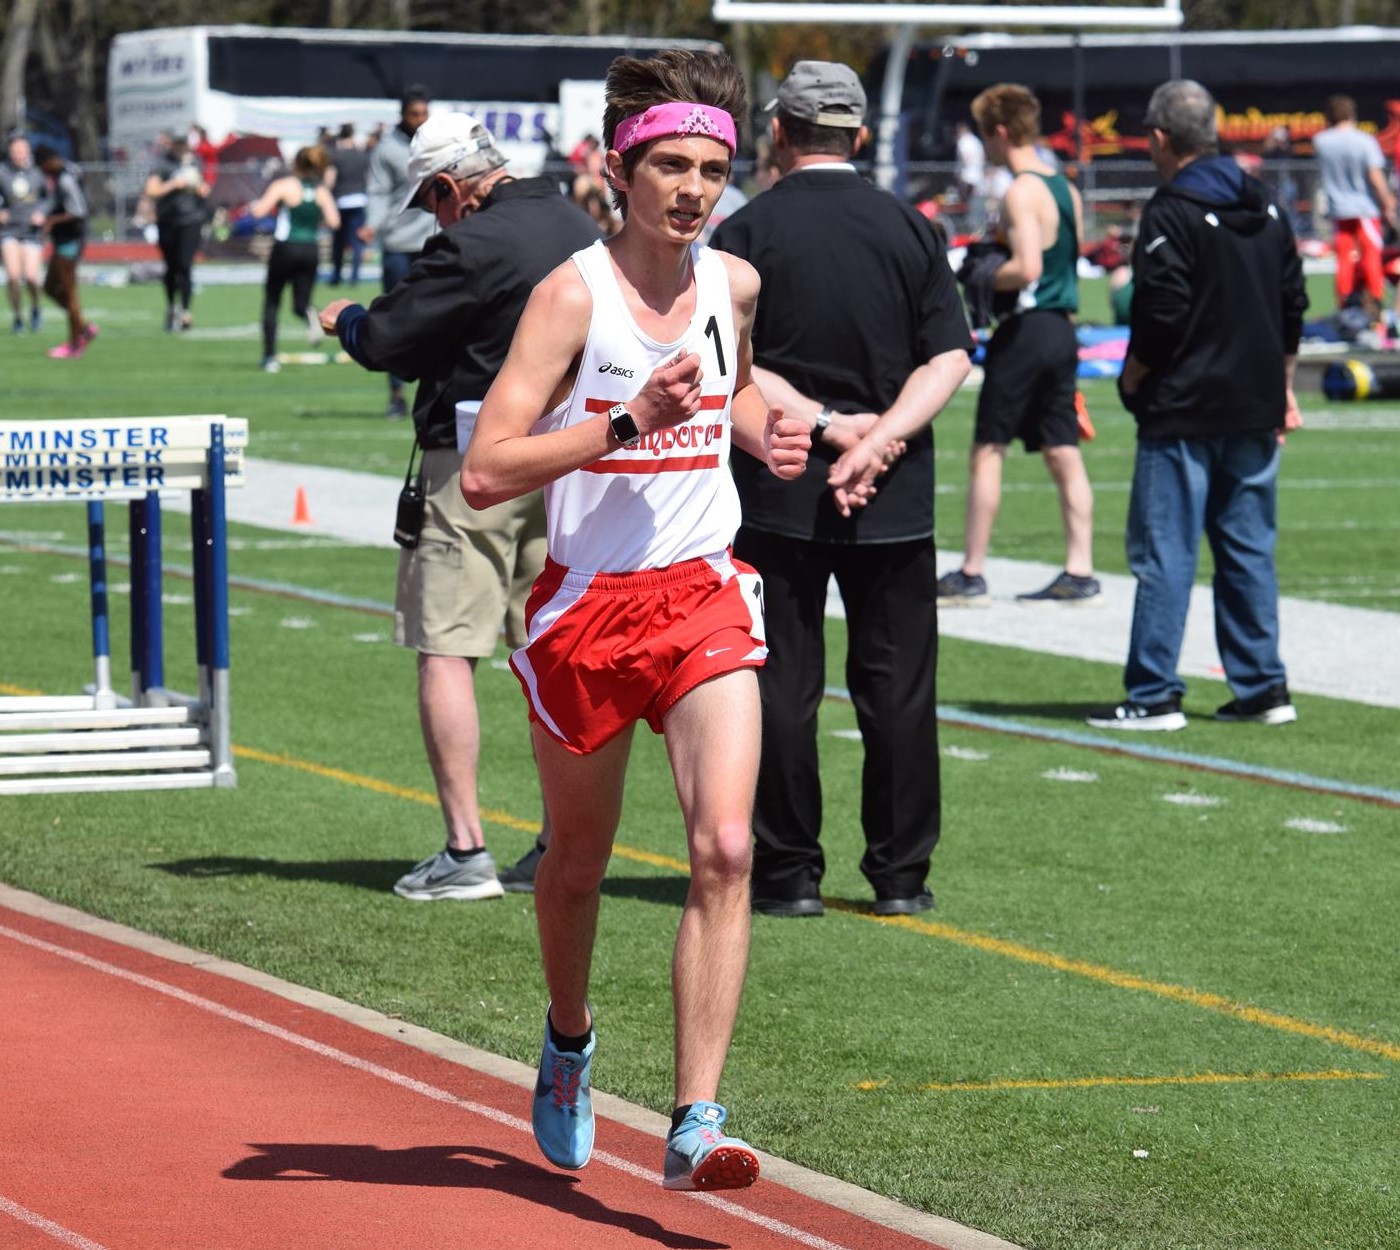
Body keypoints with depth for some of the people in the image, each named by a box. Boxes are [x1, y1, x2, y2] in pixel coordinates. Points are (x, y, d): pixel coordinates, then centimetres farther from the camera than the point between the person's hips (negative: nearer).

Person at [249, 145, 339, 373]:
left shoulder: (283, 186, -4)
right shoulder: (322, 191, 6)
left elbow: (259, 211, -12)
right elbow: (334, 221, -3)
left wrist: (255, 204, 11)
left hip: (285, 249, -3)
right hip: (311, 251, 3)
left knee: (271, 303, 11)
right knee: (300, 304, 10)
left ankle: (269, 356, 5)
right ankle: (310, 315, -28)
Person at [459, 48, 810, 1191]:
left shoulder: (734, 284, 3)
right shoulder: (574, 295, -13)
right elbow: (484, 472, -20)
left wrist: (763, 433, 6)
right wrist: (628, 422, -26)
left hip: (704, 596, 3)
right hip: (587, 606, -2)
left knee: (725, 849, -16)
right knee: (577, 866, 16)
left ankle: (695, 1121, -17)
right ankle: (569, 1041, 46)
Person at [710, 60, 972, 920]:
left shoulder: (748, 232, -3)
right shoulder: (910, 229, 5)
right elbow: (950, 358, -3)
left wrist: (825, 423, -9)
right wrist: (878, 434, -10)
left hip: (778, 492, -2)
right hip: (896, 497, 2)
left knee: (782, 685, 3)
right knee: (898, 686, 7)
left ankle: (790, 874, 5)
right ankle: (901, 875, 9)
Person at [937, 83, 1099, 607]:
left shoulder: (1021, 192, -14)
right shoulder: (1065, 188, 12)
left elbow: (1027, 268, -24)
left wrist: (985, 278, -8)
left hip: (1026, 329, -8)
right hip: (1061, 328, 8)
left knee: (987, 451, -1)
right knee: (1063, 454, 8)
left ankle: (971, 575, 2)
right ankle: (1079, 573, 6)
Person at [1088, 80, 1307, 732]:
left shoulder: (1171, 213, -13)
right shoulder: (1264, 206, 11)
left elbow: (1161, 316, -18)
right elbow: (1293, 305, 15)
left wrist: (1131, 380, -2)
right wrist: (1281, 388, 21)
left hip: (1184, 411, -7)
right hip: (1255, 411, 7)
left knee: (1165, 552, -4)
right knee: (1249, 547, 12)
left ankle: (1153, 695, -4)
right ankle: (1263, 686, 12)